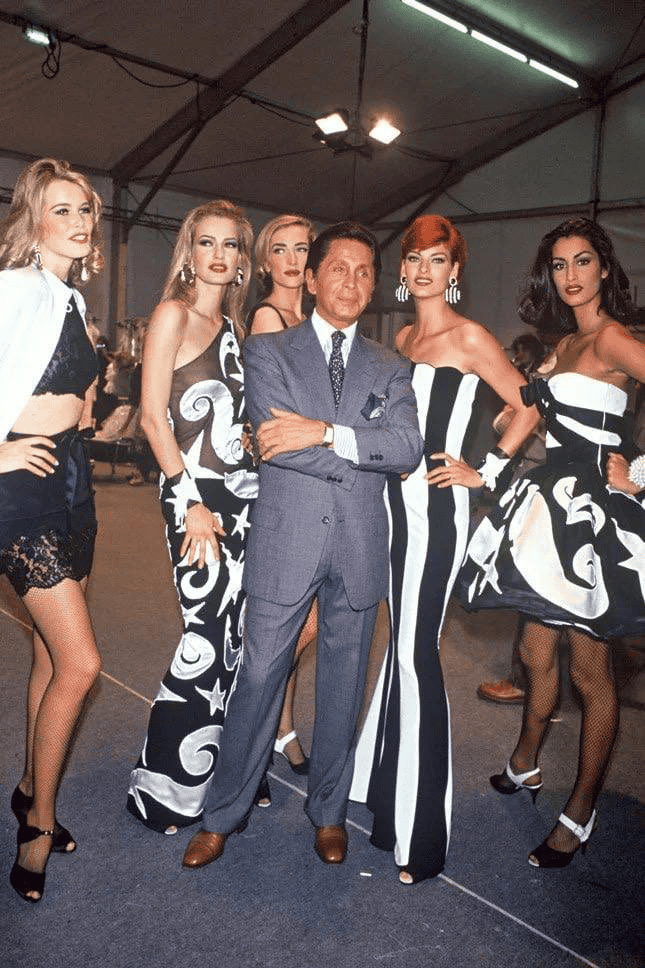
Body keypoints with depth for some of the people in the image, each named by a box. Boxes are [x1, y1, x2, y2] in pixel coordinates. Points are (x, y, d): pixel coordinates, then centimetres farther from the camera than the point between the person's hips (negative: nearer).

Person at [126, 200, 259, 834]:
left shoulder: (233, 324, 18)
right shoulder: (174, 313, -4)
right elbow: (153, 416, -10)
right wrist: (191, 501, -15)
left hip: (242, 489, 7)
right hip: (195, 490, -7)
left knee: (232, 636, 9)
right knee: (208, 637, -7)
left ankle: (214, 772, 26)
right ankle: (162, 792, 10)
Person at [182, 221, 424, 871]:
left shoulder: (390, 367, 12)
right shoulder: (268, 351, 5)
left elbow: (409, 447, -6)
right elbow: (275, 440, -12)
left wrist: (324, 432, -16)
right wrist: (367, 455, -8)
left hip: (360, 548, 3)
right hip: (285, 542, -2)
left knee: (343, 684, 14)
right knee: (259, 677, 5)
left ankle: (328, 810, 34)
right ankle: (222, 814, 25)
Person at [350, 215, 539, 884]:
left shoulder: (468, 339, -5)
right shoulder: (402, 338, 16)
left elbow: (527, 407, -4)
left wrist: (486, 471, -7)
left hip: (434, 508, -7)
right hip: (394, 502, 7)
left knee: (414, 650, -7)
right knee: (402, 642, 14)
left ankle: (420, 832, 5)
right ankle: (389, 791, 29)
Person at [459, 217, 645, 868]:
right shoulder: (566, 343, 16)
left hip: (592, 509, -8)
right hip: (554, 500, 8)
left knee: (589, 671, 4)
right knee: (536, 651, 17)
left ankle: (580, 814, 19)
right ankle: (524, 767, 37)